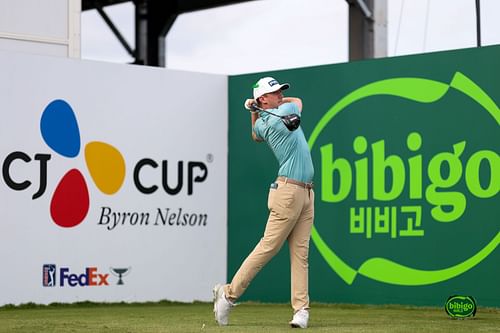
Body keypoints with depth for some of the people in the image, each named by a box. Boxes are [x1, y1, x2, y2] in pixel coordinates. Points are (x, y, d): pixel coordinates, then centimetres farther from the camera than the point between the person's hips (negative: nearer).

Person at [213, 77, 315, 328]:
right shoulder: (284, 112, -9)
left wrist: (254, 112, 23)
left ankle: (301, 308, -4)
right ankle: (229, 293, 0)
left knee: (300, 252, 1)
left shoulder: (261, 124, 11)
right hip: (288, 192, -8)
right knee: (268, 247, -7)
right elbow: (298, 101, 13)